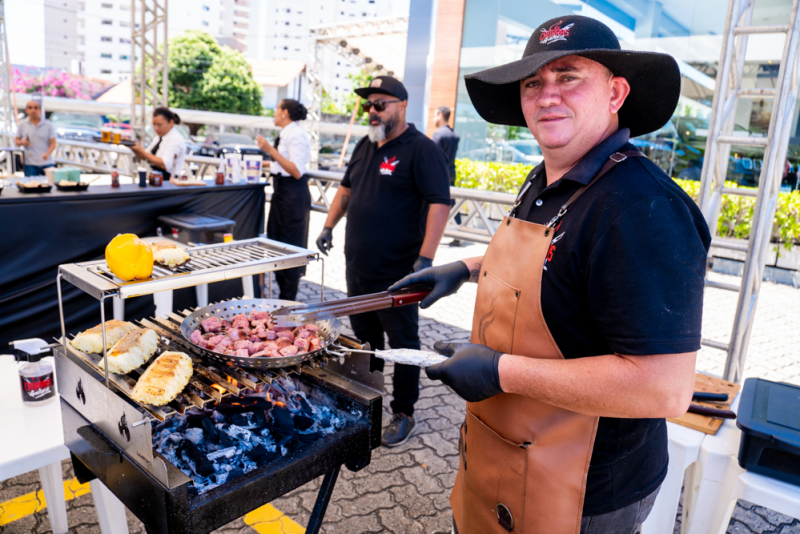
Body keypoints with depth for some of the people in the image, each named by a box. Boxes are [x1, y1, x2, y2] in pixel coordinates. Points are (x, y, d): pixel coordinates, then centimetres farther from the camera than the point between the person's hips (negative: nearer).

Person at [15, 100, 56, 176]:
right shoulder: (22, 124, 7)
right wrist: (22, 142, -9)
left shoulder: (48, 125, 3)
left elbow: (53, 143, 0)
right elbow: (16, 141, 15)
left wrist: (47, 154, -19)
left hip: (47, 163, -1)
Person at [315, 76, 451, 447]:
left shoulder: (421, 149, -12)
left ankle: (403, 414, 20)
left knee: (402, 342, 5)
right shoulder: (365, 146, 13)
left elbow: (439, 203, -19)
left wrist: (425, 259, -26)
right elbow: (347, 187, 25)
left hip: (397, 273, -8)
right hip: (358, 266, 8)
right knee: (364, 336, 19)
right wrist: (329, 226, 19)